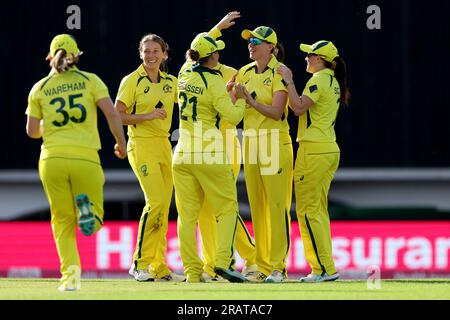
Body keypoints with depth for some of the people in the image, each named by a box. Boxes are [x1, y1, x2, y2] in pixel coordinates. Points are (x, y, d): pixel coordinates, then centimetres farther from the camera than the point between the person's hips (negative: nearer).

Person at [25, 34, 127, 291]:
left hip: (52, 159, 1)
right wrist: (121, 143, 9)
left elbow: (32, 132, 9)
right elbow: (112, 113, -5)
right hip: (86, 157, -1)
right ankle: (86, 207, -27)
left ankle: (70, 270, -10)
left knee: (63, 221, 10)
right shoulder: (90, 80, 5)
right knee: (94, 224, 9)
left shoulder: (40, 88, 8)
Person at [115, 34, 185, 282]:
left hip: (164, 145, 6)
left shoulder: (171, 82, 11)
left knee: (164, 207, 5)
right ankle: (140, 264, -12)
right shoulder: (132, 81, -5)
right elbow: (117, 115, -7)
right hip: (141, 145, -6)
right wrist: (147, 115, -17)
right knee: (156, 201, -18)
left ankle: (159, 267, 10)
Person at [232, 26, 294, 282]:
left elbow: (276, 112, -16)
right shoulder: (245, 73, 12)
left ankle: (279, 267, -6)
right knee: (257, 207, 6)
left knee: (277, 206, -7)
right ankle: (263, 267, 10)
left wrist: (250, 99, -21)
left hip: (275, 144, -7)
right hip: (251, 143, 7)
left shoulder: (280, 73, -7)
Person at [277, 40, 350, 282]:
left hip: (313, 149, -10)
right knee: (318, 209, 12)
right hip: (331, 150, 10)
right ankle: (326, 268, 11)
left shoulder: (319, 79, -12)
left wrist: (289, 81, -13)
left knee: (307, 209, -6)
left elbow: (298, 108, -20)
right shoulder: (333, 81, 17)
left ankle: (324, 269, -8)